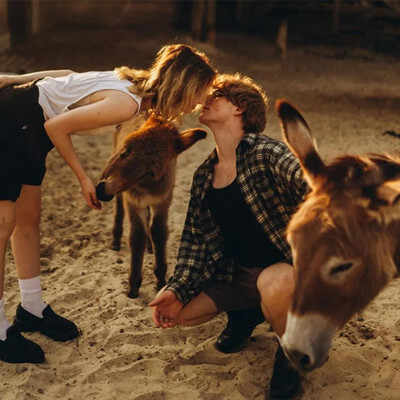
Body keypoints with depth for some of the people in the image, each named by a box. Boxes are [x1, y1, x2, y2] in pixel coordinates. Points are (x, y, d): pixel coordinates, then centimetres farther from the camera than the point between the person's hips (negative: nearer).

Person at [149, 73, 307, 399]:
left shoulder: (267, 154, -18)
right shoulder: (204, 176, 5)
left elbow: (311, 187, -36)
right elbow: (196, 239, 8)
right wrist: (178, 289, -5)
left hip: (286, 267, -6)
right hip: (238, 273, 7)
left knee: (274, 283, -40)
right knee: (179, 312, -4)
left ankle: (290, 353, -8)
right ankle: (247, 312, 22)